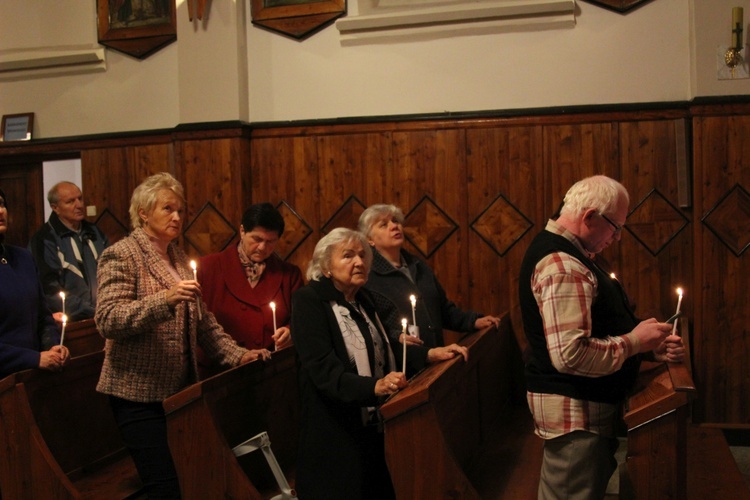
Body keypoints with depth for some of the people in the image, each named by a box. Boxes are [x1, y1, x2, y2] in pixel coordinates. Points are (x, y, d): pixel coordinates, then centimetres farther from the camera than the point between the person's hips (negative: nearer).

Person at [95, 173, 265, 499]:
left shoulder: (179, 257, 15)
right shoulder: (121, 255, -7)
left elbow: (202, 319, 16)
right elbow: (107, 319, -18)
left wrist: (235, 354, 4)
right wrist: (165, 298, -29)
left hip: (179, 390, 7)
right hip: (140, 392, -7)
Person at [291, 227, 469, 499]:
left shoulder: (362, 298, 9)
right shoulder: (308, 301, -15)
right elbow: (324, 372, -25)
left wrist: (430, 354, 2)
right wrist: (374, 386, -38)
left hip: (375, 426, 7)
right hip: (336, 435, -7)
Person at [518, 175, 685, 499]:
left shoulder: (565, 254, 12)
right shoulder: (562, 266, -23)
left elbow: (592, 326, 21)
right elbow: (570, 354, -32)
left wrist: (650, 348, 7)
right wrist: (633, 342, -18)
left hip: (579, 403, 11)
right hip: (574, 410, -11)